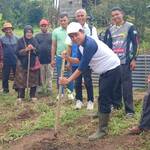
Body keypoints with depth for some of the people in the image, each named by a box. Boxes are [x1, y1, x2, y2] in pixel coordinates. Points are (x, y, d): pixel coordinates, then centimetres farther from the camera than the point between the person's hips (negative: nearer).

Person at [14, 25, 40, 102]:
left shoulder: (34, 40, 5)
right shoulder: (20, 41, 0)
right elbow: (17, 52, -5)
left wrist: (33, 49, -17)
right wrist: (25, 50, -18)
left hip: (33, 63, 2)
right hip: (22, 64, -2)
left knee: (33, 79, 3)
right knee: (21, 80, -2)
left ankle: (33, 95, 14)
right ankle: (20, 96, 6)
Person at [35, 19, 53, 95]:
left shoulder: (51, 35, 5)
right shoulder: (37, 36, 8)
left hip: (49, 60, -1)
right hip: (40, 60, 1)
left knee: (49, 75, 5)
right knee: (41, 76, 7)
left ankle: (49, 90, 12)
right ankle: (40, 90, 15)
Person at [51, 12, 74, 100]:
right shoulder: (56, 31, 5)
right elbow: (53, 46, 8)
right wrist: (52, 59, 6)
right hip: (59, 57, 2)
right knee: (59, 76, 7)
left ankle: (70, 92, 18)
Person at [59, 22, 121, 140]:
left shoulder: (89, 44, -28)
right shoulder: (81, 44, 4)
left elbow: (82, 67, -28)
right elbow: (79, 60, 9)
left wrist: (68, 80, -25)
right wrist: (67, 58, -11)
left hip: (112, 70, -10)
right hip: (105, 71, 10)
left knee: (104, 99, -10)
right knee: (103, 97, 25)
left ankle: (102, 130, -5)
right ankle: (103, 116, 46)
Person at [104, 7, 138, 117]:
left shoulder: (130, 27, -1)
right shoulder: (110, 30, 14)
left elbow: (135, 44, -4)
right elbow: (107, 45, 16)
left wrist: (133, 59, -11)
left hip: (125, 61, -5)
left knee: (126, 85, -7)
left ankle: (129, 110, -3)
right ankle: (116, 104, 26)